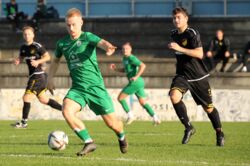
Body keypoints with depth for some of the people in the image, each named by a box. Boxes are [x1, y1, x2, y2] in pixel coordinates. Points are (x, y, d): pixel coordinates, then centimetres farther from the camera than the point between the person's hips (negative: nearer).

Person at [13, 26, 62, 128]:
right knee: (43, 100, 15)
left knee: (26, 97, -10)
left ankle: (24, 122, -3)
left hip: (38, 75, -9)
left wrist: (38, 61, -24)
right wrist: (17, 61, -1)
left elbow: (47, 57, -10)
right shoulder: (23, 47, 9)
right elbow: (21, 58, 22)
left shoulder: (37, 46, -13)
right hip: (33, 75, 9)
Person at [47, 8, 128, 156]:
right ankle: (89, 143, -12)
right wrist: (50, 78, 17)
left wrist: (108, 47, -53)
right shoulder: (62, 43, 7)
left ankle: (122, 137, 37)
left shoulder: (88, 37, -7)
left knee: (111, 122, 1)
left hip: (95, 86, -4)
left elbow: (101, 42, -30)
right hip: (77, 88, 4)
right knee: (67, 111, -25)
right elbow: (56, 60, 27)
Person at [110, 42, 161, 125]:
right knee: (142, 102, 11)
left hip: (135, 82, -10)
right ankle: (155, 118, 5)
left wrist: (136, 76, -26)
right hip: (139, 82, 10)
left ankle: (130, 115, 3)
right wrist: (115, 69, 13)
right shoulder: (125, 58, 15)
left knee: (120, 98, -1)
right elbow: (125, 70, 29)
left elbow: (143, 65, -23)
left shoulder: (131, 58, -13)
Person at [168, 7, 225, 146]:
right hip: (182, 75, 5)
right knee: (174, 96, -25)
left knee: (208, 108, 6)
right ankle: (189, 128, -12)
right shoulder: (174, 34, 8)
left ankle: (219, 133, 29)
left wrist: (179, 49, -32)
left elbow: (199, 54, -28)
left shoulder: (192, 34, -15)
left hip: (198, 76, -5)